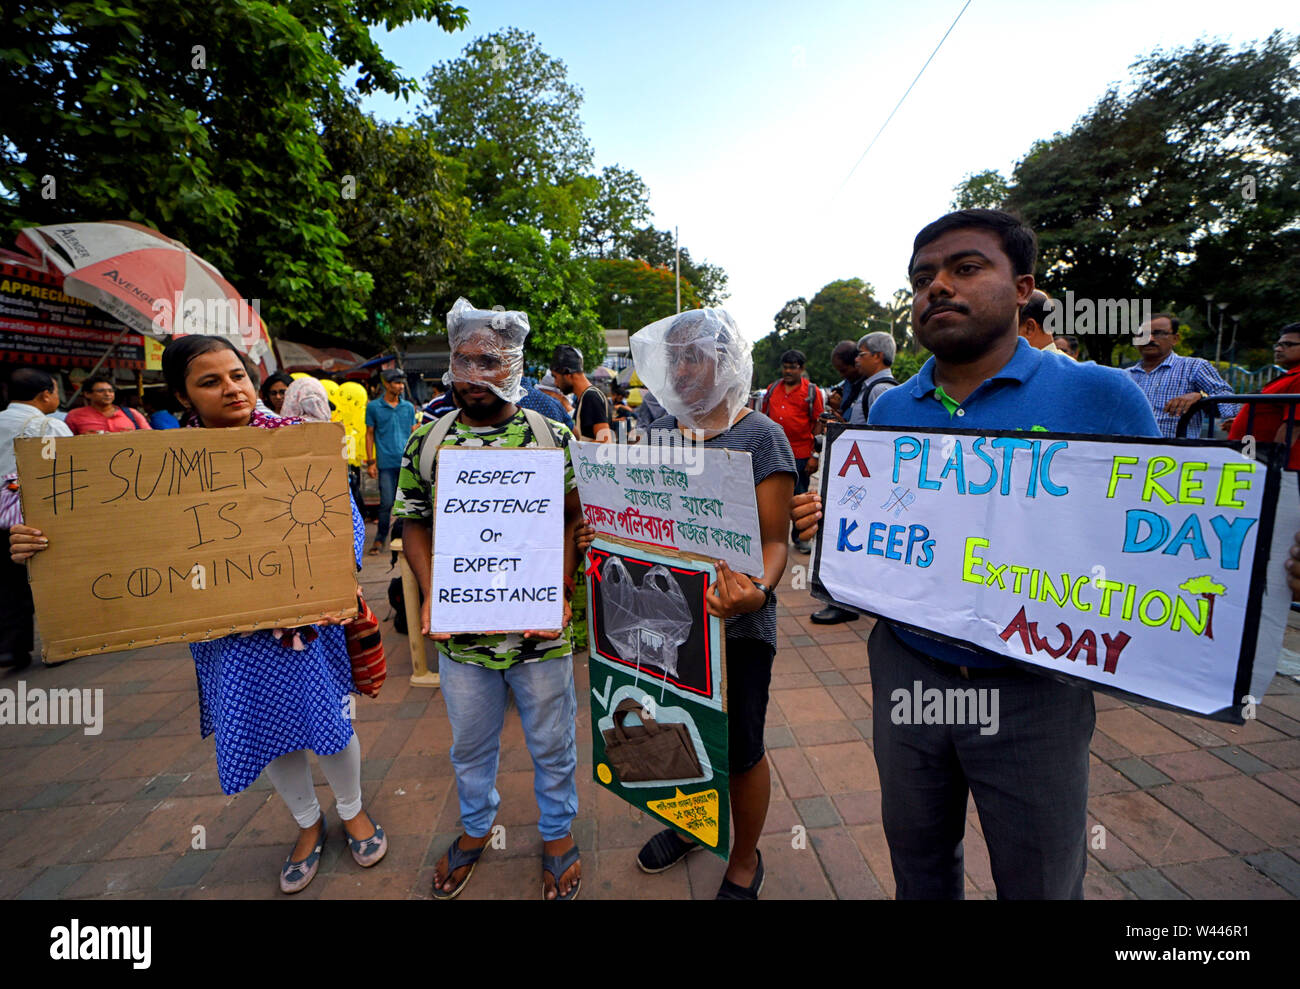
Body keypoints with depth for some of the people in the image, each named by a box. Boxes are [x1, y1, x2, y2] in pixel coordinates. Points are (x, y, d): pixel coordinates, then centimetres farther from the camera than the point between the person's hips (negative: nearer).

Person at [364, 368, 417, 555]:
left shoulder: (408, 407, 11)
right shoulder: (374, 406, 5)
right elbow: (370, 434, 7)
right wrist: (371, 461, 1)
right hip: (386, 463, -2)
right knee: (386, 503, -5)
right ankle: (380, 539, 11)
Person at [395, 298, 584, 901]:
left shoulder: (552, 438, -8)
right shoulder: (427, 440, -1)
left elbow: (576, 523, -6)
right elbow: (414, 524, 4)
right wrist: (431, 594, -8)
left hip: (540, 631, -2)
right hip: (459, 631, 3)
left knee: (551, 743, 18)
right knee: (470, 743, 25)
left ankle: (557, 833, 46)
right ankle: (475, 828, 53)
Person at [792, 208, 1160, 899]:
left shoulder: (1098, 396, -9)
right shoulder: (889, 411, 3)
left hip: (1033, 693, -2)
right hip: (906, 672, 3)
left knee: (1042, 884, 20)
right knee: (919, 865, 25)